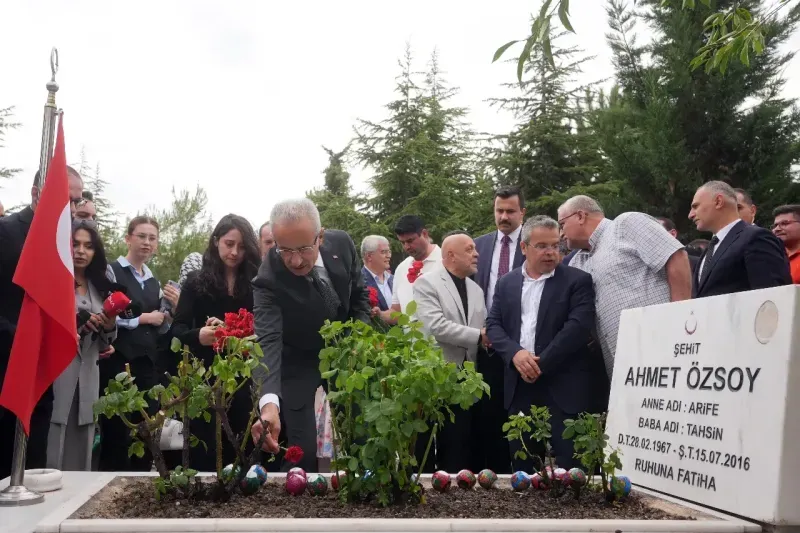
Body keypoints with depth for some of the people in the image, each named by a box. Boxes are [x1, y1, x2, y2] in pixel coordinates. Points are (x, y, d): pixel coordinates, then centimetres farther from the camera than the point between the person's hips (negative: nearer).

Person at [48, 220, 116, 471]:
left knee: (81, 455, 9)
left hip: (88, 379, 6)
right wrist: (76, 327, -18)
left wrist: (110, 327, -3)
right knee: (53, 456, -8)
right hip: (56, 377, -5)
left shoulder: (100, 286, 16)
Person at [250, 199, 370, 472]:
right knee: (303, 455, -9)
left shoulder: (342, 243, -17)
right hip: (299, 365, -4)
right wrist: (269, 402, -56)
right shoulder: (269, 280, -29)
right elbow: (268, 341, -41)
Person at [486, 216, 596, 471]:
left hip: (563, 387, -4)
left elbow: (578, 326, -11)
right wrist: (515, 353, -12)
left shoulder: (577, 280, 0)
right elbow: (493, 324, 7)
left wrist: (541, 364, -14)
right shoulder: (507, 283, 13)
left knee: (567, 468, -3)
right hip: (520, 386, 4)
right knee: (522, 466, 11)